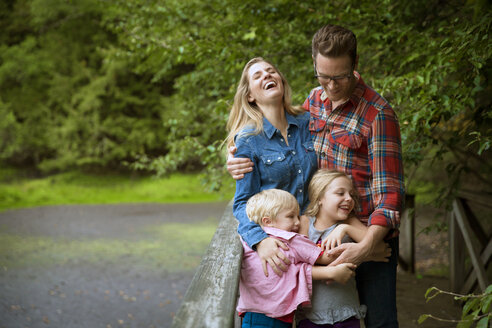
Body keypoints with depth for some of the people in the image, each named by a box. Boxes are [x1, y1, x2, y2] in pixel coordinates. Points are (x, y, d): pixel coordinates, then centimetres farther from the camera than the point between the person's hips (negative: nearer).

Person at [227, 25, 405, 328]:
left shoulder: (377, 114, -15)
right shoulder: (314, 100, 7)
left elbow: (389, 190, -19)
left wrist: (368, 245, -32)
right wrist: (241, 161, 1)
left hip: (369, 237, -6)